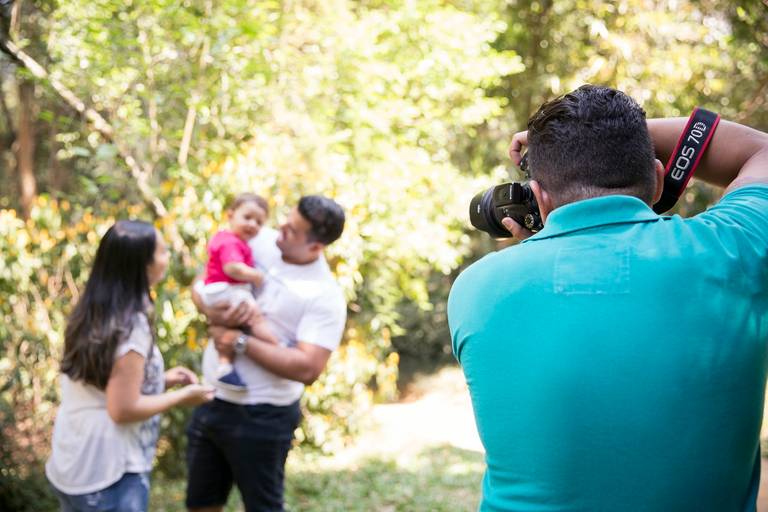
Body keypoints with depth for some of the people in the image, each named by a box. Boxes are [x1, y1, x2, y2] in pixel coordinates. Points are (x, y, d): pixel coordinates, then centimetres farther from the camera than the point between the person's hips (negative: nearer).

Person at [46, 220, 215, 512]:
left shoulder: (92, 313, 5)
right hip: (108, 475, -8)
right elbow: (123, 409, -20)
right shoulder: (132, 325, -19)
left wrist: (161, 380, 12)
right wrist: (182, 396, -9)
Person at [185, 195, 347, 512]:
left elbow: (308, 369, -24)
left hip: (261, 418, -6)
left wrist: (241, 343, -22)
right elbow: (202, 283, 6)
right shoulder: (259, 241, -2)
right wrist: (211, 311, -17)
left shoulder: (325, 296, -17)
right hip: (211, 402, 6)